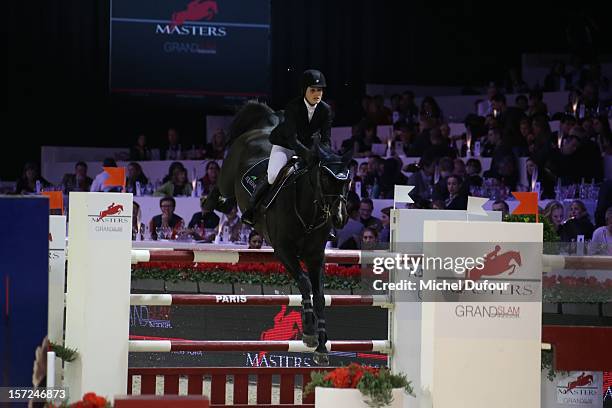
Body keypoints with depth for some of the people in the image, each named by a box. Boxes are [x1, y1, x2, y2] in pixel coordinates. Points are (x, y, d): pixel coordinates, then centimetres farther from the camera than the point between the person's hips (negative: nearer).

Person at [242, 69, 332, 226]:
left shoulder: (325, 110, -12)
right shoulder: (293, 107, -26)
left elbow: (326, 139, -14)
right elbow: (292, 138, -34)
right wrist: (306, 154, -50)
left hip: (307, 147, 5)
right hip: (284, 146, -5)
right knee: (273, 176, -27)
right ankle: (251, 209, -7)